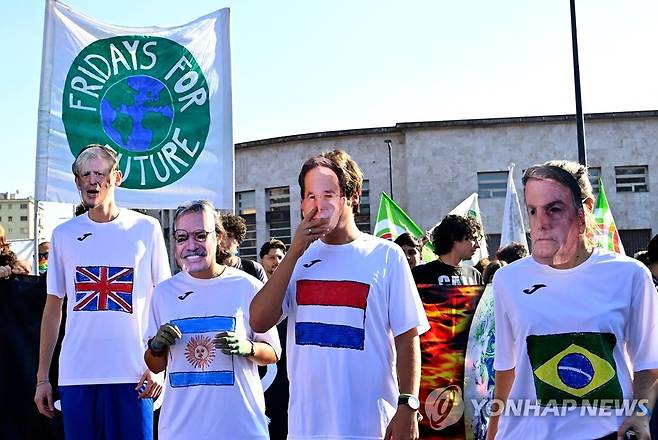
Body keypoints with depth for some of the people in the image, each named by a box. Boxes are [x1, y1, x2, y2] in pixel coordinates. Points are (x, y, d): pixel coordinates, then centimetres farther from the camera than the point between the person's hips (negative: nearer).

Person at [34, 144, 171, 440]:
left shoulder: (146, 229, 2)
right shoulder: (63, 234, 9)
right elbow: (53, 309, 12)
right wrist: (42, 377, 9)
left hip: (132, 374, -2)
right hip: (75, 375, 2)